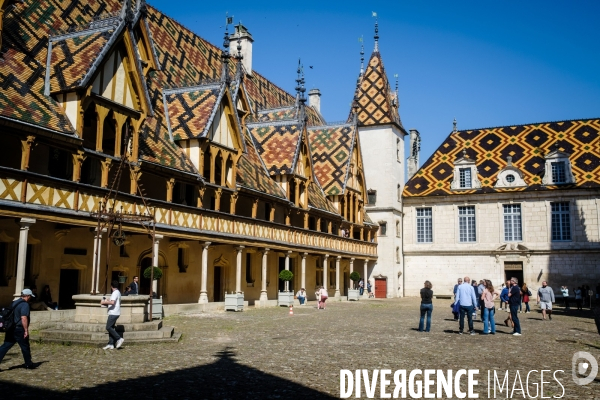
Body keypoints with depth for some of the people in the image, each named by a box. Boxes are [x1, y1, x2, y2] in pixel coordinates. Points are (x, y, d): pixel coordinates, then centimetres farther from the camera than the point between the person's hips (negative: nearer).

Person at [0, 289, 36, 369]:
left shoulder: (14, 303, 14)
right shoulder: (25, 304, -14)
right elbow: (24, 318, -22)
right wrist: (26, 330, -19)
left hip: (11, 329, 8)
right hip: (19, 329, -8)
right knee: (25, 347, 7)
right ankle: (28, 364, 19)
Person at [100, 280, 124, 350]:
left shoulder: (115, 293, -13)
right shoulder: (118, 292, 18)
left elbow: (112, 302, -26)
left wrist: (104, 302, -14)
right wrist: (107, 301, 24)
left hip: (113, 313, -10)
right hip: (114, 313, 10)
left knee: (108, 327, -9)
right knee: (111, 328, 9)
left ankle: (119, 339, -9)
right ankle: (111, 344, 8)